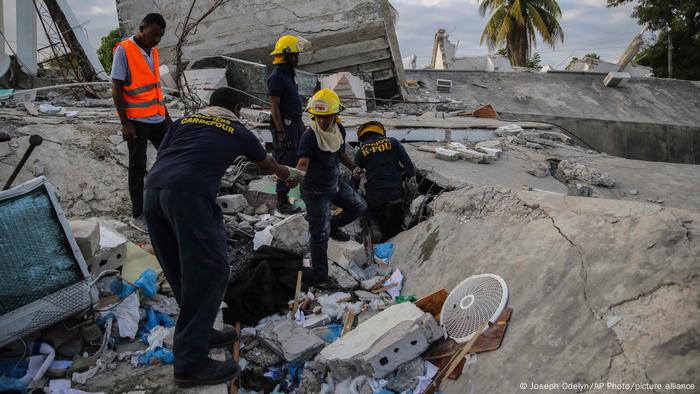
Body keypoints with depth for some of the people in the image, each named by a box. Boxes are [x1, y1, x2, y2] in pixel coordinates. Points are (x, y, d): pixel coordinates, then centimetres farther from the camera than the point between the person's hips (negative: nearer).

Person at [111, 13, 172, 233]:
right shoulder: (124, 50, -10)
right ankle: (137, 215, 11)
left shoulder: (152, 52, 11)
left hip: (157, 118, 7)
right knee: (138, 167, 1)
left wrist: (166, 116, 18)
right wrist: (125, 123, -16)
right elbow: (116, 89, -12)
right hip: (136, 121, -7)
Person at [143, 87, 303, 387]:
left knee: (182, 272, 18)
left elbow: (161, 157, 19)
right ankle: (191, 363, 1)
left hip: (152, 190, 6)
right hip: (189, 194, -6)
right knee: (209, 272, 0)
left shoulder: (184, 121, 28)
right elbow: (269, 165, 38)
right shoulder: (238, 131, 21)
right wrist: (291, 175, 57)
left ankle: (200, 332, 32)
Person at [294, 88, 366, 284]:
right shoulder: (310, 136, -26)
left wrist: (354, 167, 0)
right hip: (316, 191, -7)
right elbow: (303, 163, -36)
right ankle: (320, 278, 7)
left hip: (336, 184, 7)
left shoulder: (339, 129, -4)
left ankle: (332, 225, 41)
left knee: (359, 207, 19)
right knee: (320, 235, -5)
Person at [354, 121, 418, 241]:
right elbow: (408, 165, 4)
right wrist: (412, 186, 7)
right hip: (396, 193, 0)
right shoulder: (392, 142, 10)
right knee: (395, 229, 14)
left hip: (373, 196, 0)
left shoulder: (360, 152, 10)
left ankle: (374, 227, -5)